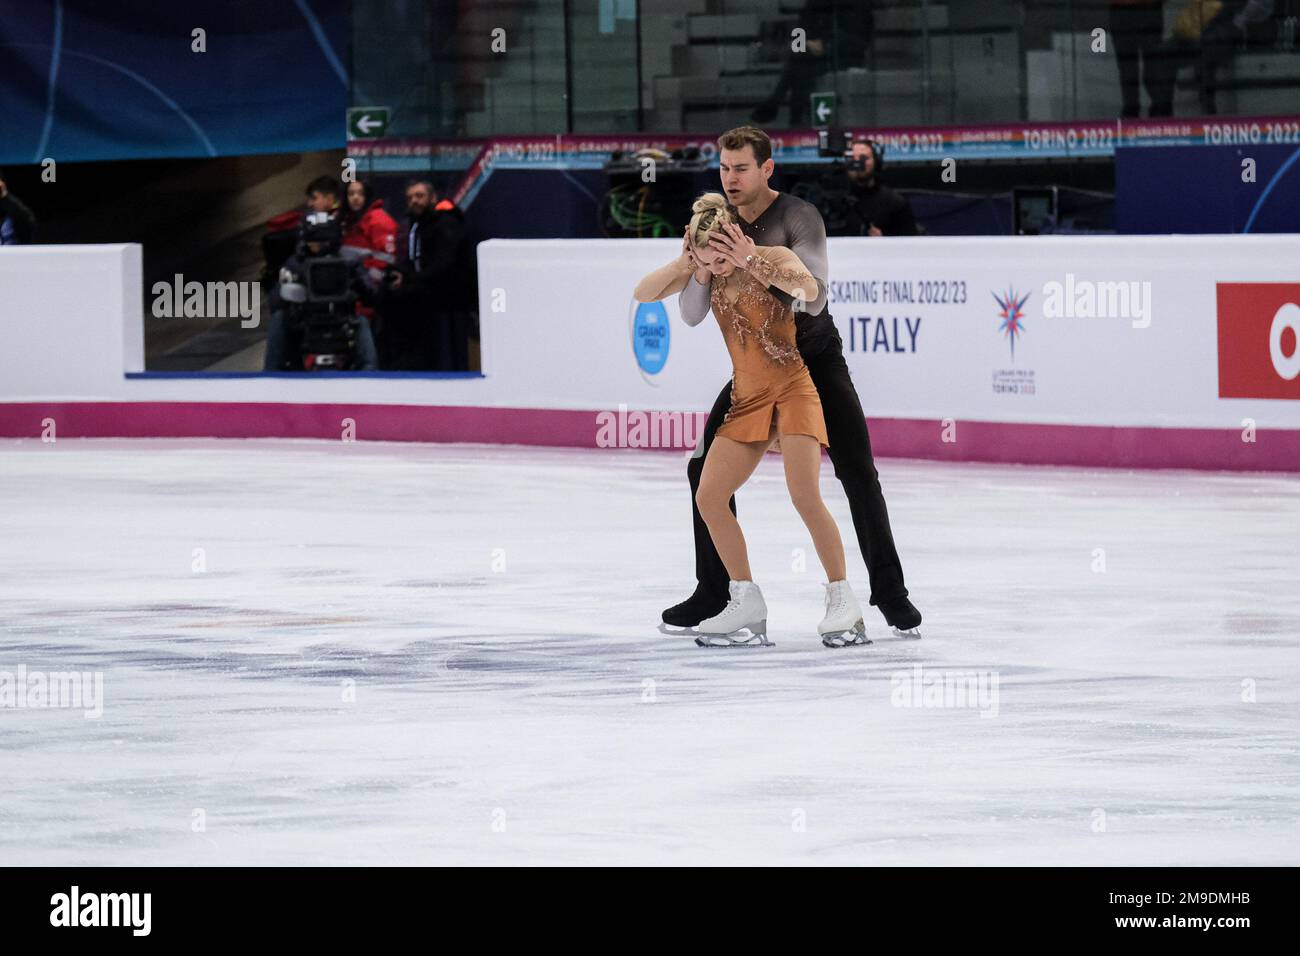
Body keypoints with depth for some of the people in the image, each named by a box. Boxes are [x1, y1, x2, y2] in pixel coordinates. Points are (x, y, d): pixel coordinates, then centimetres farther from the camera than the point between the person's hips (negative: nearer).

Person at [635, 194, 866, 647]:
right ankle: (747, 605, 5)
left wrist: (752, 261, -32)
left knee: (804, 495, -20)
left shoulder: (774, 257, -11)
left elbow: (808, 288, -31)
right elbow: (642, 294, 0)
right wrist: (684, 262, -15)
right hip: (747, 398, 6)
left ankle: (842, 601, -11)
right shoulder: (704, 274, 3)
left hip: (794, 388, -6)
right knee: (708, 497, -4)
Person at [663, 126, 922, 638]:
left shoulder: (799, 217, -20)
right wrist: (702, 269, -31)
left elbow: (813, 298, -33)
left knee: (858, 473, -11)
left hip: (816, 358, -4)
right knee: (708, 467, -4)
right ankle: (713, 591, 7)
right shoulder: (716, 225, -6)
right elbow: (691, 315, -10)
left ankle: (889, 590, 0)